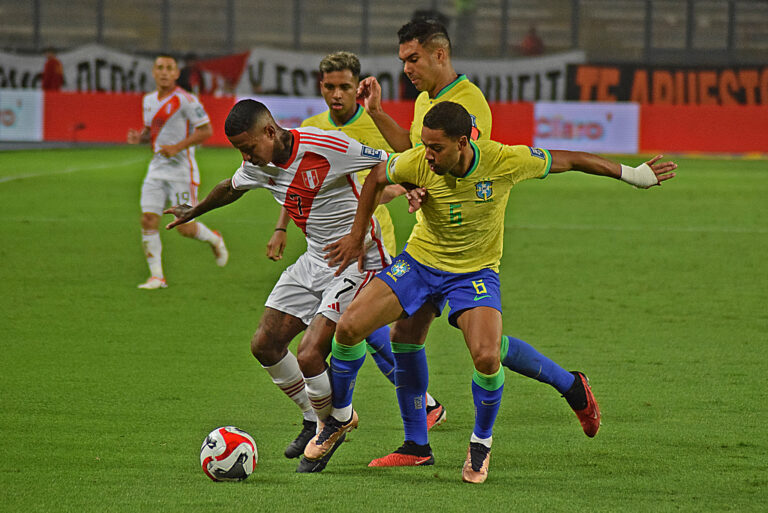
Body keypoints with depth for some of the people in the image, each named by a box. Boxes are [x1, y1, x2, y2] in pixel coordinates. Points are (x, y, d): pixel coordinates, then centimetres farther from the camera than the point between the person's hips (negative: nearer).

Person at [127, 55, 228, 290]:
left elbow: (206, 130, -13)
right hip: (157, 168, 6)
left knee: (185, 228, -5)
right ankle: (157, 276, -1)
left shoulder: (185, 100, -12)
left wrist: (178, 147, -22)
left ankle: (214, 239, 28)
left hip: (181, 168, -6)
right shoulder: (148, 100, 10)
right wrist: (139, 137, 1)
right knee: (148, 221, -7)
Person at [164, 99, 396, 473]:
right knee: (265, 345, 4)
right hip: (315, 261, 8)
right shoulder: (259, 166, -1)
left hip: (359, 263, -8)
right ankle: (314, 420, 24)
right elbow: (231, 188, 23)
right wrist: (193, 212, 38)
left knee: (309, 354, -18)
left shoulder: (327, 147, -24)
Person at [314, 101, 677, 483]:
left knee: (486, 358, -26)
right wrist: (356, 236, 6)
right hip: (419, 261, 2)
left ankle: (481, 443, 3)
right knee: (350, 326, -12)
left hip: (475, 272, -2)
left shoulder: (504, 161, -24)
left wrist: (631, 174, 3)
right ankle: (340, 417, 14)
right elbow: (378, 177, 3)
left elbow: (564, 161, -7)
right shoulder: (417, 163, -20)